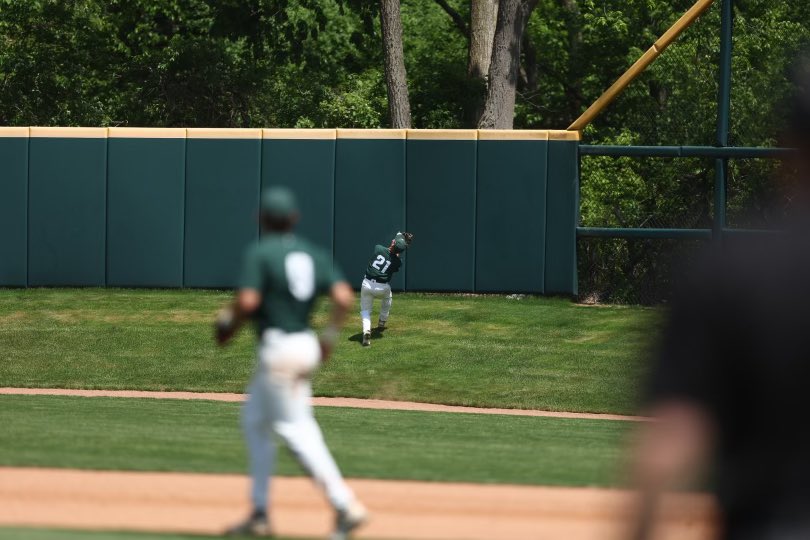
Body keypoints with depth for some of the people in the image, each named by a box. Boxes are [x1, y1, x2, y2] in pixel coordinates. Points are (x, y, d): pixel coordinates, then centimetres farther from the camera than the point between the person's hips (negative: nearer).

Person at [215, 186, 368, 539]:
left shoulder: (259, 253, -10)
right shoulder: (314, 254, 8)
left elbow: (247, 301, -21)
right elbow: (344, 296, -3)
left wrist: (229, 325, -2)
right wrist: (330, 337, 8)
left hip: (277, 348, -8)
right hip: (305, 346, 8)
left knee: (294, 428, -9)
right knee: (254, 420, 21)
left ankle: (346, 505, -20)